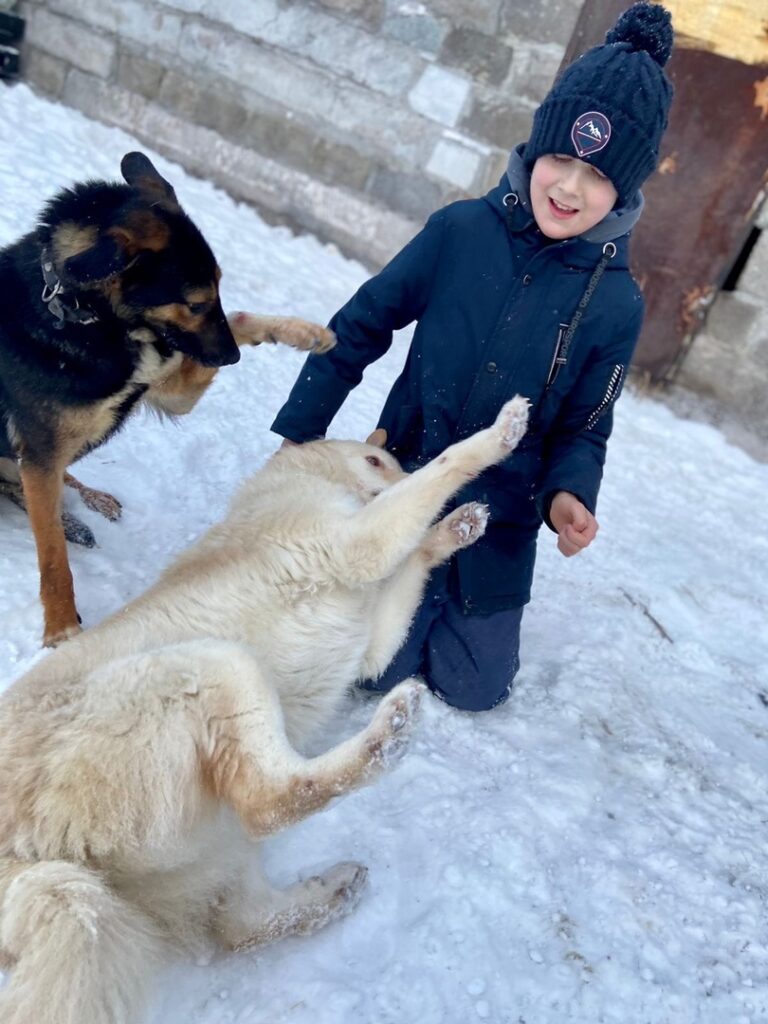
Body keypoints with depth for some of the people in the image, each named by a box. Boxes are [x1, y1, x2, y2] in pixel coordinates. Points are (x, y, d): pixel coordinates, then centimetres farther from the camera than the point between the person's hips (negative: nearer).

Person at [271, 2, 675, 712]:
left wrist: (567, 494, -22)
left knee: (474, 687, 10)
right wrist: (298, 432, -2)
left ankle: (462, 595, 37)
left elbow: (582, 429, -1)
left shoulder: (615, 301, -10)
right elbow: (361, 327, -4)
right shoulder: (462, 229, -12)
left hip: (498, 523, 1)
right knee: (376, 663, -2)